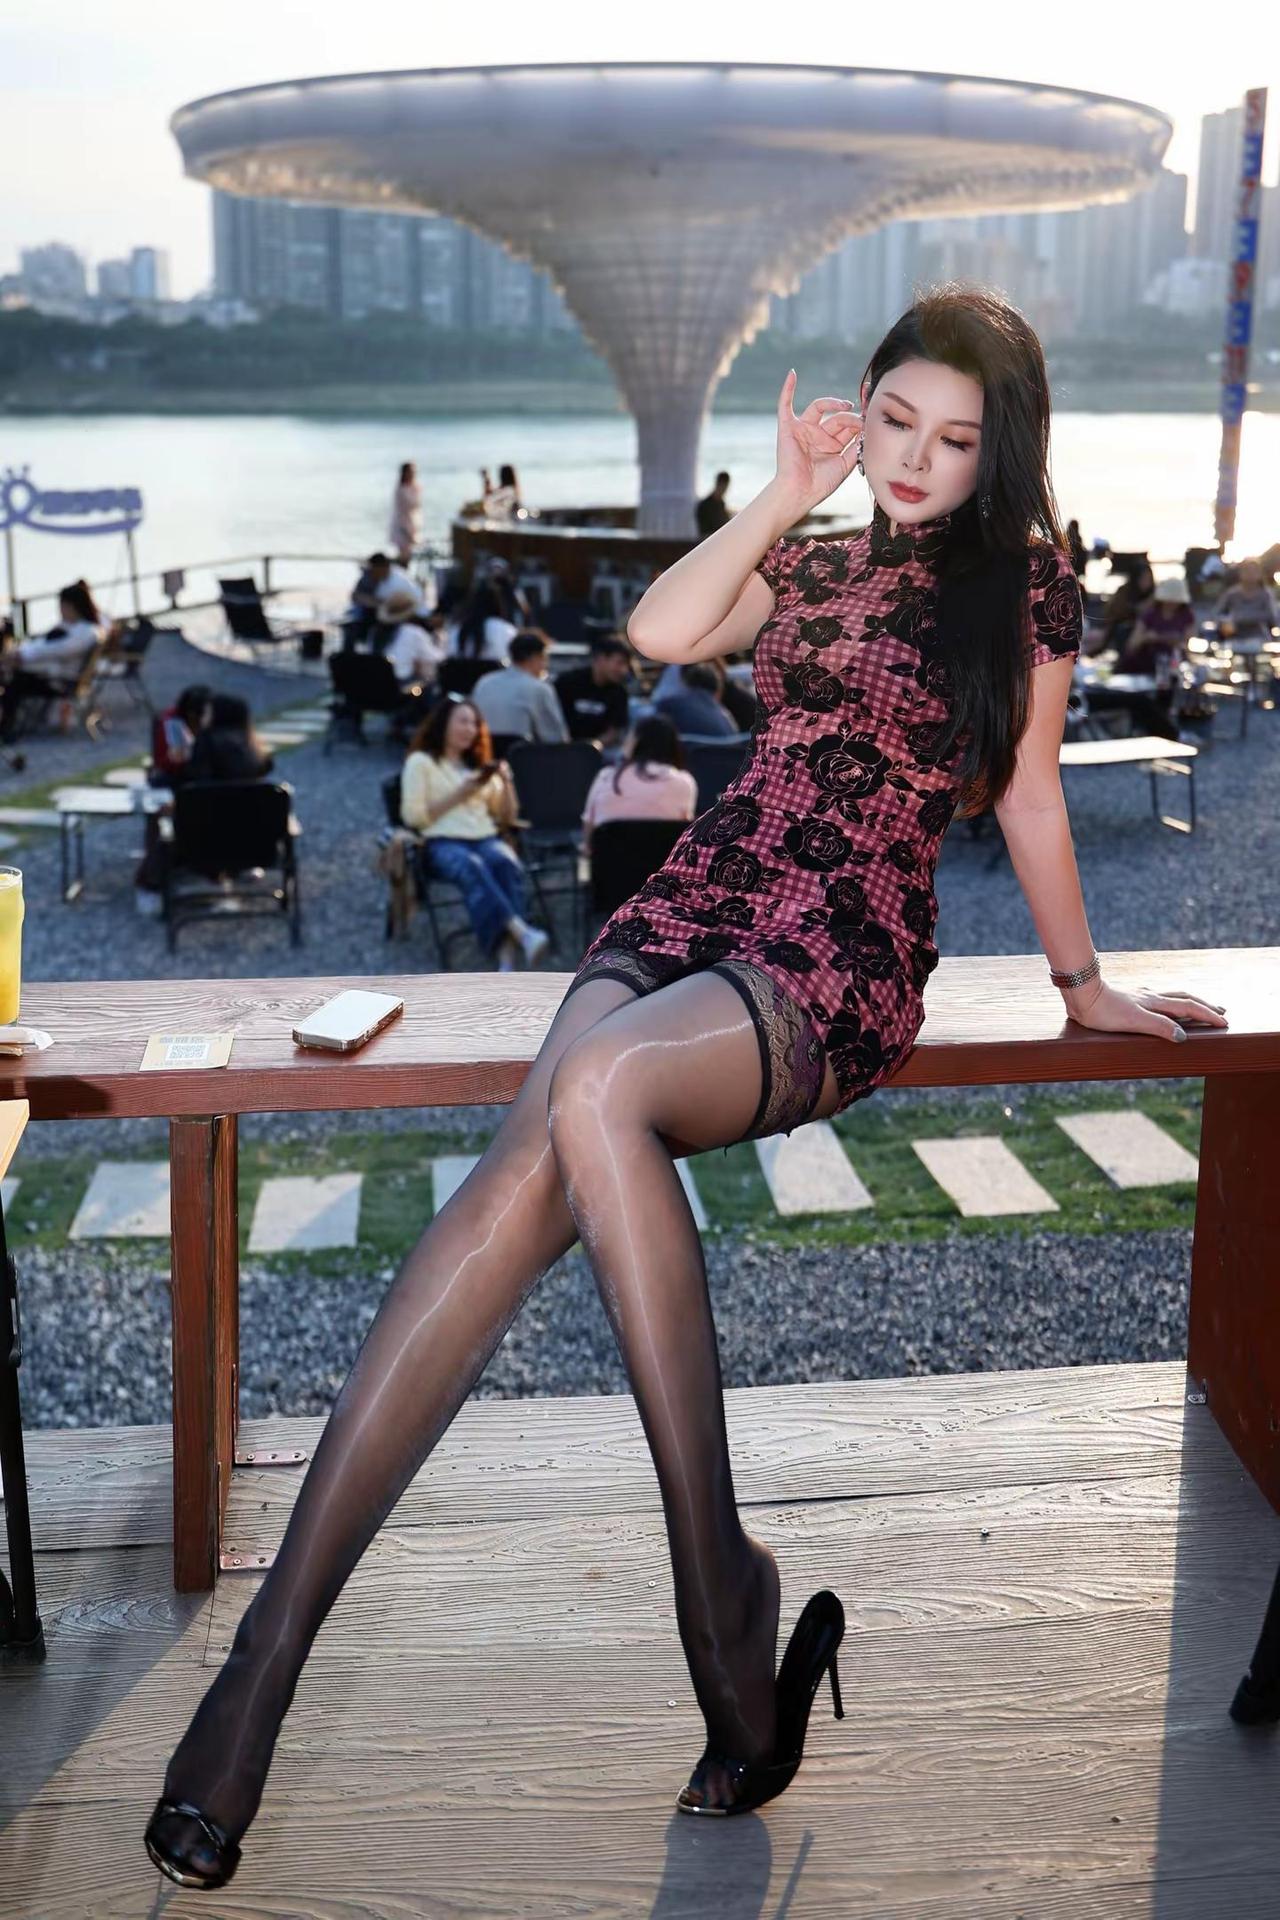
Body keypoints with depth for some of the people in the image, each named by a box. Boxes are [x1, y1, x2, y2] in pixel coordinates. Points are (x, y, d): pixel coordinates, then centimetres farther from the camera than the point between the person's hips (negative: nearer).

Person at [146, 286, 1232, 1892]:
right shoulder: (814, 565, 23)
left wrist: (1084, 982, 19)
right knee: (532, 1166, -26)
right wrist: (787, 495, 6)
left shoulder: (1022, 578, 11)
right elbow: (660, 631, 5)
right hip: (693, 902, 4)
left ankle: (719, 1578, -27)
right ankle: (277, 1630, -30)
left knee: (591, 1093, -36)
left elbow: (1029, 795, 15)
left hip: (846, 957, -4)